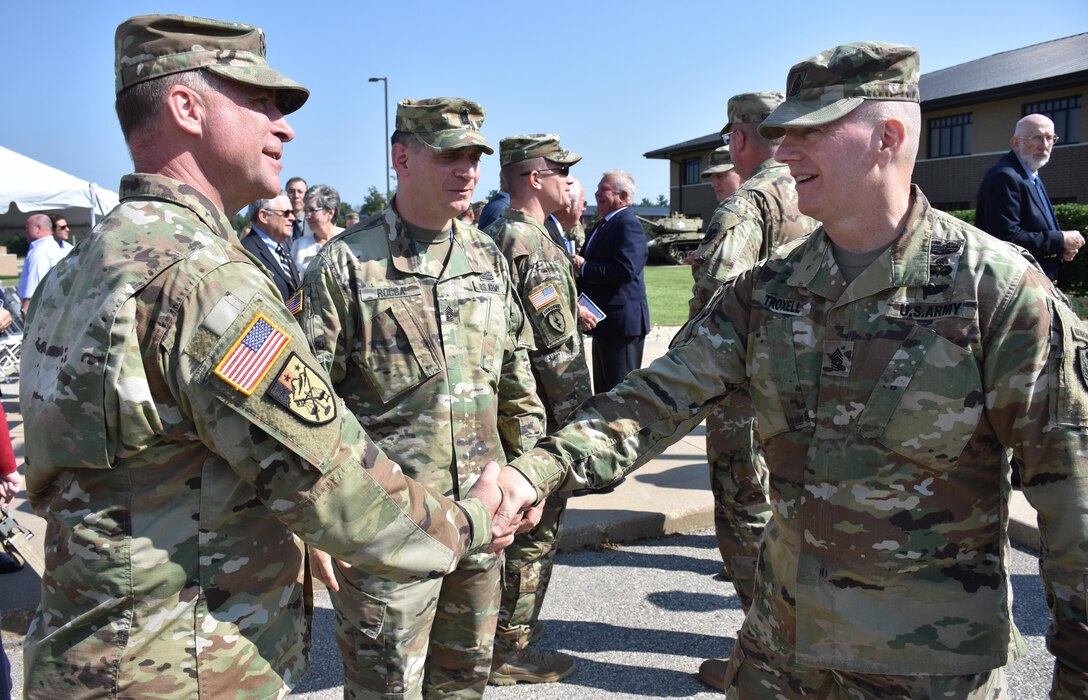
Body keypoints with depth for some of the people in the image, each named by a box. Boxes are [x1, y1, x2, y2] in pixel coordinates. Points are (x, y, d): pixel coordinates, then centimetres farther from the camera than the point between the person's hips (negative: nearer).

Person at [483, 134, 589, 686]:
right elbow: (556, 347, -22)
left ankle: (509, 625, 35)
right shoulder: (532, 243, -18)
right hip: (541, 416, -10)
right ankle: (510, 650, 15)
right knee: (535, 533, 2)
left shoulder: (496, 236, 13)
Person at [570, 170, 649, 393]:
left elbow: (625, 270, -28)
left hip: (621, 321, -10)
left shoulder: (628, 225, -15)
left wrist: (584, 268, -19)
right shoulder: (604, 225, 16)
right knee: (603, 390, 19)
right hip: (603, 323, 10)